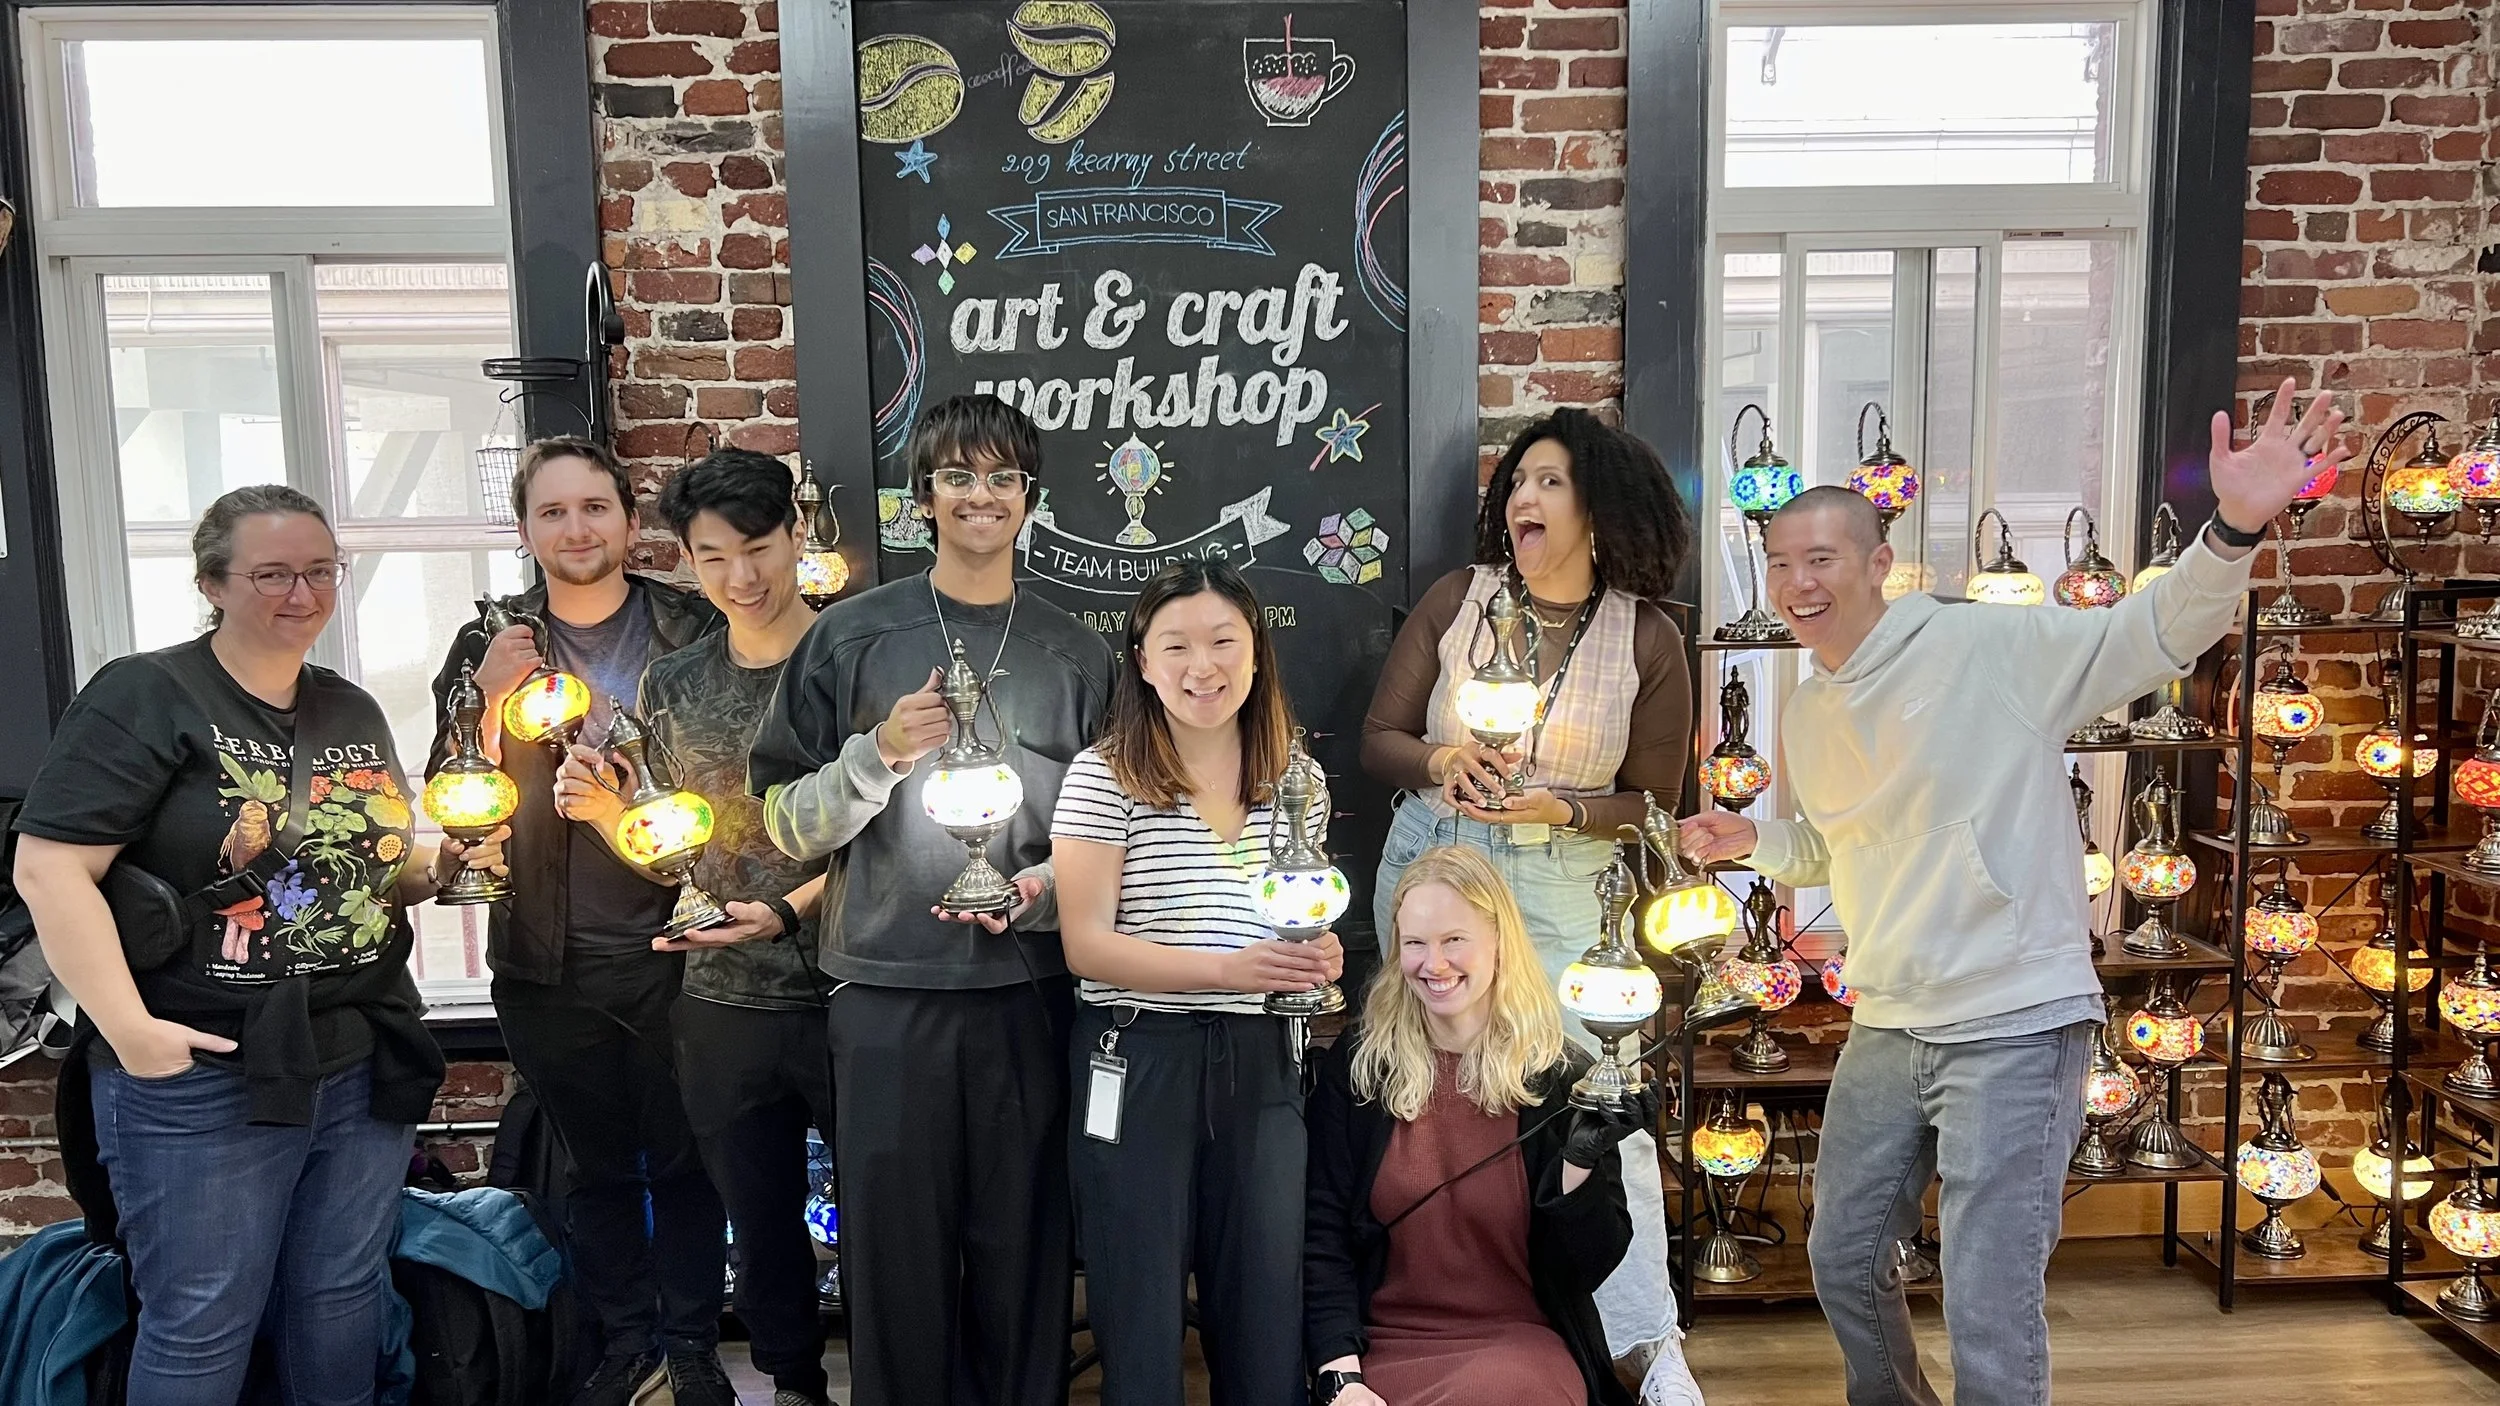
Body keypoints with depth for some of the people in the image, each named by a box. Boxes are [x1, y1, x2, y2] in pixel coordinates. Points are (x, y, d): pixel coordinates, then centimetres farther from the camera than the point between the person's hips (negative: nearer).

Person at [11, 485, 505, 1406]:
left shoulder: (355, 713, 12)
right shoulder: (144, 697, -8)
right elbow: (48, 868, -15)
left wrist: (446, 863, -1)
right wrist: (127, 1028, -21)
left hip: (365, 1062, 6)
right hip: (201, 1076, -6)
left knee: (345, 1297, 17)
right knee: (202, 1325, 6)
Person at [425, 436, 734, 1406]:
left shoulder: (693, 630, -2)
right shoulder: (486, 648, 3)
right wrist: (490, 699, -14)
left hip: (672, 948, -1)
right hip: (548, 963, 2)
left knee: (683, 1162, 10)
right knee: (596, 1168, 15)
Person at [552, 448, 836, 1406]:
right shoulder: (671, 683, 7)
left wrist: (787, 909, -20)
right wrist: (603, 812, -7)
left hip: (844, 992, -4)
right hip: (723, 1003, 4)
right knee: (761, 1220, 17)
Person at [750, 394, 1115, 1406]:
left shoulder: (1075, 654, 7)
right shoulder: (851, 637, 3)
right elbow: (786, 824, 2)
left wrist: (1041, 889, -8)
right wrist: (878, 756, -14)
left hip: (1027, 993, 1)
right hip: (887, 993, -1)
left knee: (1021, 1247, 7)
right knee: (896, 1248, 6)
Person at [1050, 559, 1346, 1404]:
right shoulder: (1104, 776, -8)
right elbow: (1085, 944, -12)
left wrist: (1318, 958, -5)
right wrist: (1226, 970, -23)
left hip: (1262, 1060, 4)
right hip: (1139, 1061, -4)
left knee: (1268, 1312, 12)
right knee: (1141, 1312, 9)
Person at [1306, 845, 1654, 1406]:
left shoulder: (1561, 1076, -2)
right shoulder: (1356, 1066, 1)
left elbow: (1585, 1270, -2)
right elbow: (1323, 1235, -1)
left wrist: (1581, 1160, -18)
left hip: (1520, 1344, 0)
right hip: (1385, 1346, 1)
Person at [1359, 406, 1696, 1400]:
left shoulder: (1648, 640, -2)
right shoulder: (1457, 599, 1)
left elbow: (1653, 802, 1)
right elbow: (1378, 739, 3)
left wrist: (1561, 810, -17)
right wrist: (1441, 761, -18)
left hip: (1564, 888, -2)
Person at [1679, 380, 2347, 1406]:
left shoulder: (1991, 647, -14)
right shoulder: (1804, 716, 7)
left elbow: (2155, 634, -21)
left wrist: (2234, 528, -39)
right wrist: (1754, 842, 4)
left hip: (2015, 1025, -7)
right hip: (1886, 1029, 8)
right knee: (1842, 1263, 22)